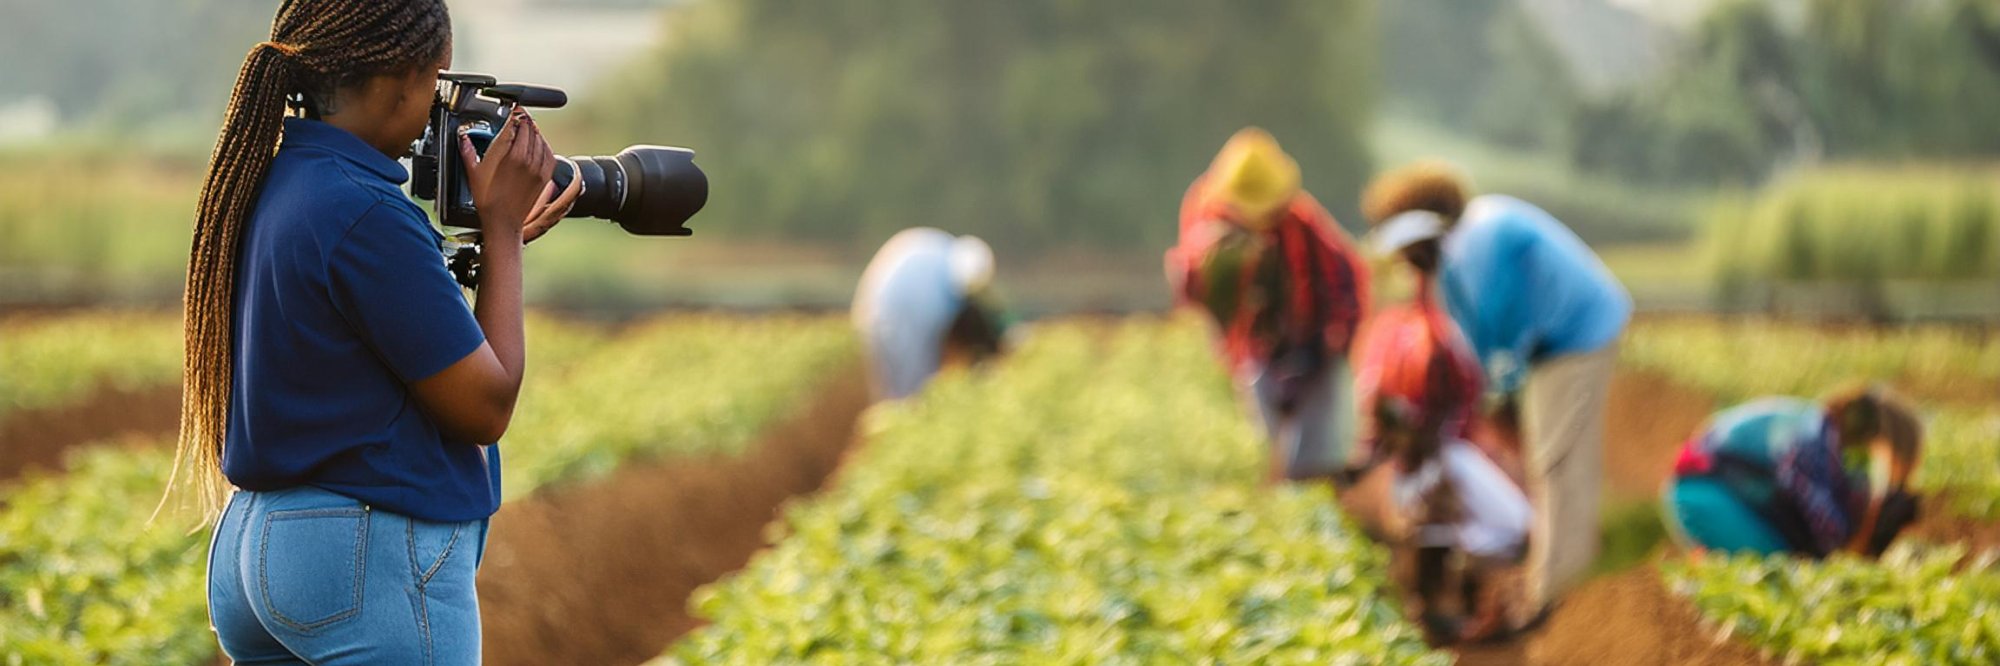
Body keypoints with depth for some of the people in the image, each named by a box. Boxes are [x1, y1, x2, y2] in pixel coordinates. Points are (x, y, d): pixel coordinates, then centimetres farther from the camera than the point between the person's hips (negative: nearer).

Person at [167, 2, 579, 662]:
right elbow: (487, 405, -12)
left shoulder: (257, 184, 7)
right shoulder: (366, 216, -20)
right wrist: (501, 227, -3)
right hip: (374, 565, -9)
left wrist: (500, 238, 18)